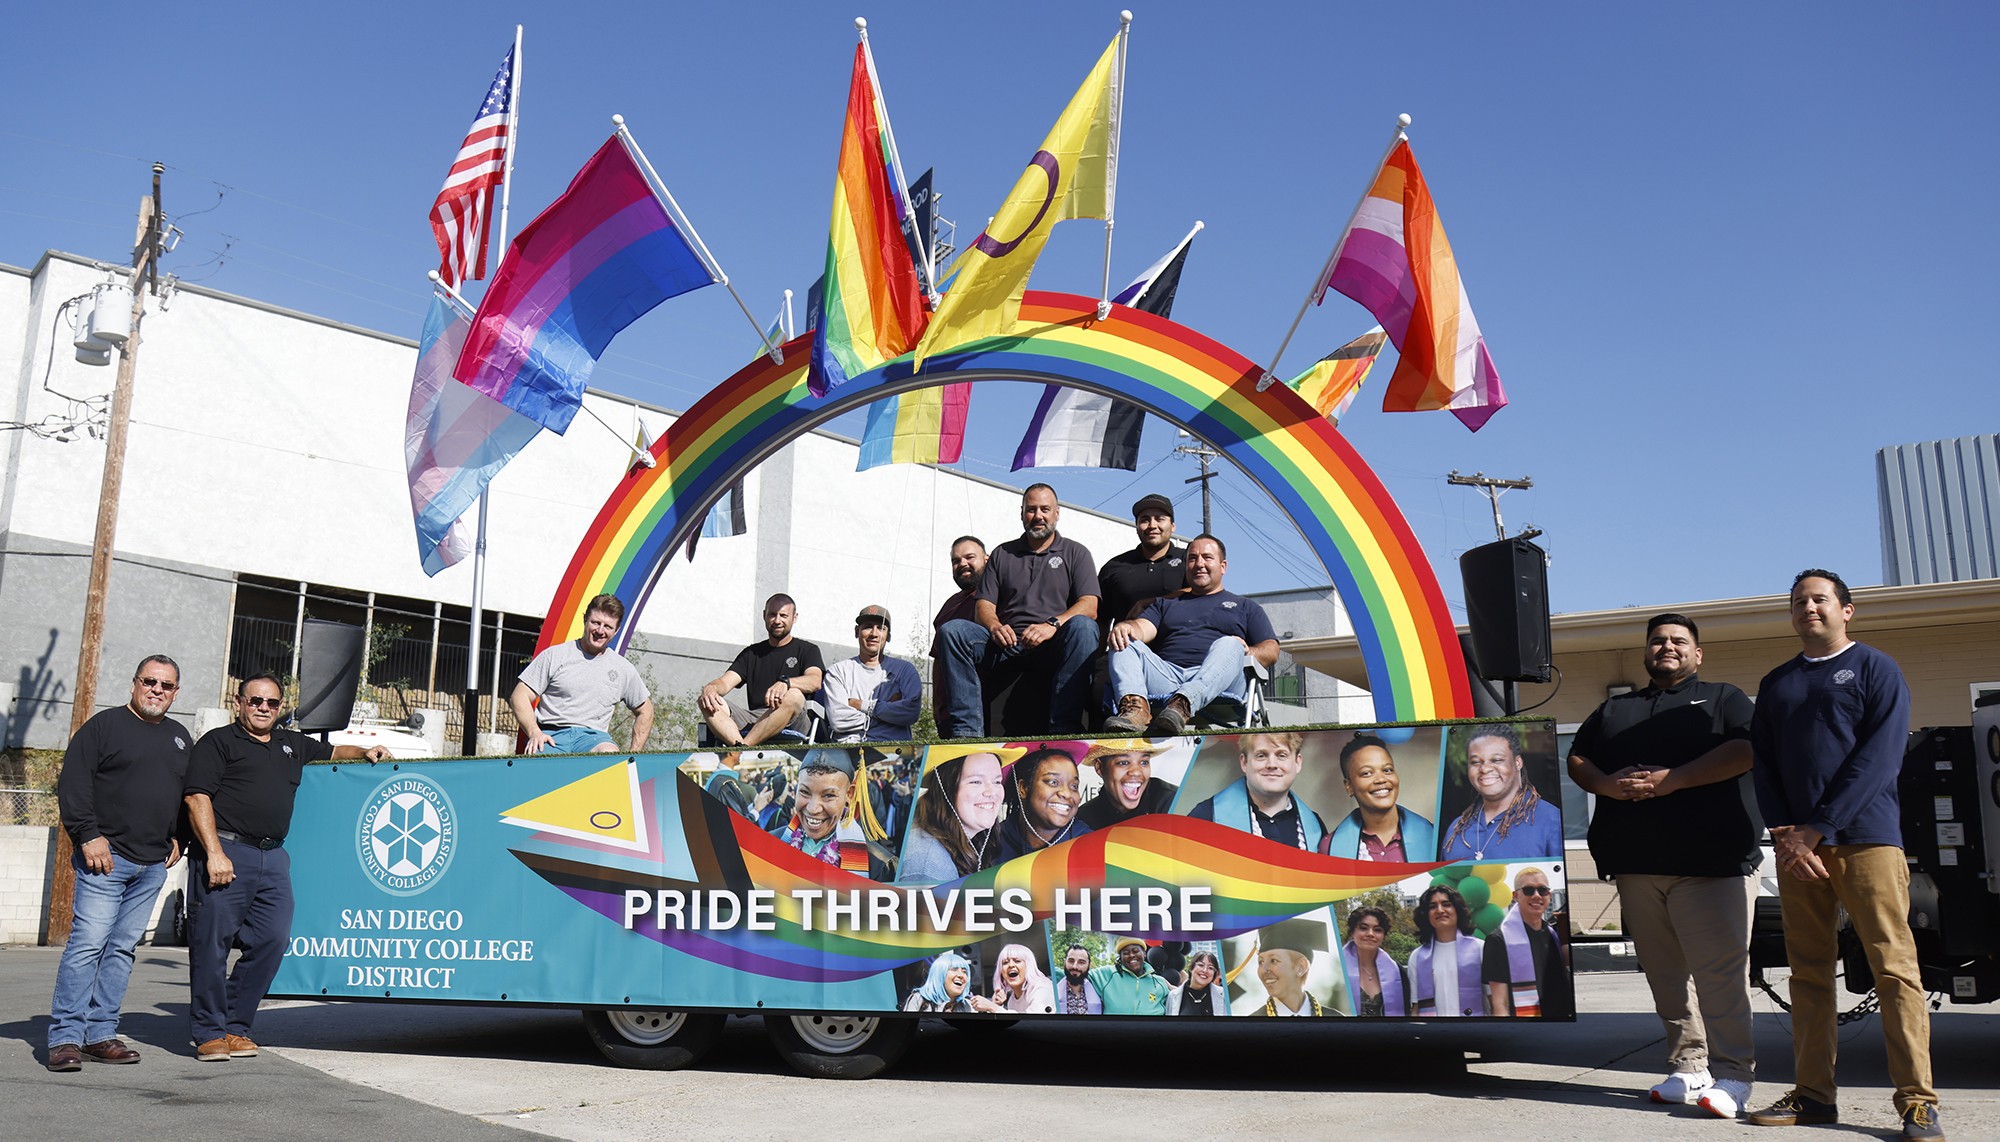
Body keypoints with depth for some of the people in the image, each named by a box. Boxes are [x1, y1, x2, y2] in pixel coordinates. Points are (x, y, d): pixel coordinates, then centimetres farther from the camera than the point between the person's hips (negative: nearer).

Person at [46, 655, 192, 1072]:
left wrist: (178, 839, 16)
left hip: (153, 865, 5)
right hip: (105, 858, -5)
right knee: (87, 943, -10)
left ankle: (100, 1034, 12)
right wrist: (88, 836, -13)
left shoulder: (181, 737, 17)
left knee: (123, 948, 7)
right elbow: (73, 785, -6)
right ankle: (65, 1037, -5)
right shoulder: (103, 726, 0)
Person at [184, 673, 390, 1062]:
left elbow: (332, 751, 39)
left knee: (272, 941, 1)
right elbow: (197, 797, -6)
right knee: (211, 943, -2)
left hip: (273, 858, 6)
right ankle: (210, 1033, 9)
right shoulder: (218, 742, 3)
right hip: (225, 853, -5)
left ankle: (235, 1027, 13)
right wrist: (214, 853, -15)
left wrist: (365, 752, 17)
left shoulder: (293, 744, 22)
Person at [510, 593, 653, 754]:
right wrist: (535, 733, -12)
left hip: (593, 735, 2)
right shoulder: (554, 655, 8)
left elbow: (645, 711, 27)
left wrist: (634, 756, 13)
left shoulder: (624, 670, 16)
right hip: (551, 733, -2)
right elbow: (519, 697, 6)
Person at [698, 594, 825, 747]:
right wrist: (710, 689, -14)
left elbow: (815, 681, -7)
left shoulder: (807, 650, 13)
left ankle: (744, 747, -41)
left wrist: (785, 682, -29)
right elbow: (726, 681, 11)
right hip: (752, 720, 4)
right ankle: (738, 744, -46)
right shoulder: (751, 653, 25)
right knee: (705, 701, -18)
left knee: (794, 696, -36)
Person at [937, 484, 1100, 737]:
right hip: (1007, 645, 2)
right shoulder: (1002, 554, 22)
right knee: (952, 630, -21)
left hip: (1054, 649, -2)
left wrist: (1053, 624, -20)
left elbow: (1090, 606, 0)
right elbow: (983, 606, 13)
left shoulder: (1076, 553, 15)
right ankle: (966, 731, -29)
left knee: (1083, 626, -34)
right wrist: (995, 626, -12)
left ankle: (1064, 728, -40)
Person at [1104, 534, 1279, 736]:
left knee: (1228, 645, -32)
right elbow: (1142, 627, 14)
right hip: (1165, 676, 2)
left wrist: (1247, 652, -8)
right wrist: (1126, 627, -11)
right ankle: (1136, 706, -48)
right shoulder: (1165, 604, 34)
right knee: (1124, 643, -21)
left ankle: (1183, 705, -57)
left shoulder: (1245, 606, 29)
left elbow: (1271, 650, 16)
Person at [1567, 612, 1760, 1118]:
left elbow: (1747, 748, -6)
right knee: (1665, 973, 5)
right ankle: (1688, 1067, 11)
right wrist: (1606, 784, -4)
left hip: (1712, 862, -4)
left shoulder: (1723, 698, 12)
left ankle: (1732, 1074, -5)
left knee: (1719, 969, -10)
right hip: (1636, 865, 4)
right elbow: (1576, 759, 19)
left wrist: (1672, 780, -14)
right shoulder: (1613, 710, 24)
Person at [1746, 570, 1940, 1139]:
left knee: (1894, 965, -7)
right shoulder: (1775, 684, 20)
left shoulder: (1875, 668, 6)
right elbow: (1762, 764, 14)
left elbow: (1880, 756, -6)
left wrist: (1817, 828, -12)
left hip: (1865, 836, -4)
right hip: (1797, 843, 4)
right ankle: (1813, 1094, 8)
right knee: (1808, 971, 4)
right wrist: (1783, 833, -3)